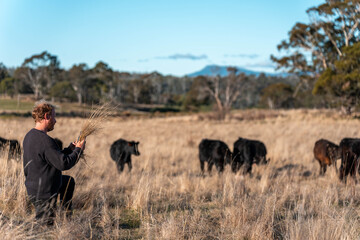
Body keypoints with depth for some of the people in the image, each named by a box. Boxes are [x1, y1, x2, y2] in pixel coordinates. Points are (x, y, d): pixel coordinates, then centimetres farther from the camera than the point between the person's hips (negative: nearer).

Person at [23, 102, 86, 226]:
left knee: (69, 181, 29)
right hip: (43, 194, -10)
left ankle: (67, 214, 36)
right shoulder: (44, 141, -28)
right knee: (46, 225, 4)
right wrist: (78, 150, -12)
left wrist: (69, 149, 11)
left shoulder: (29, 136, 5)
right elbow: (64, 164, -28)